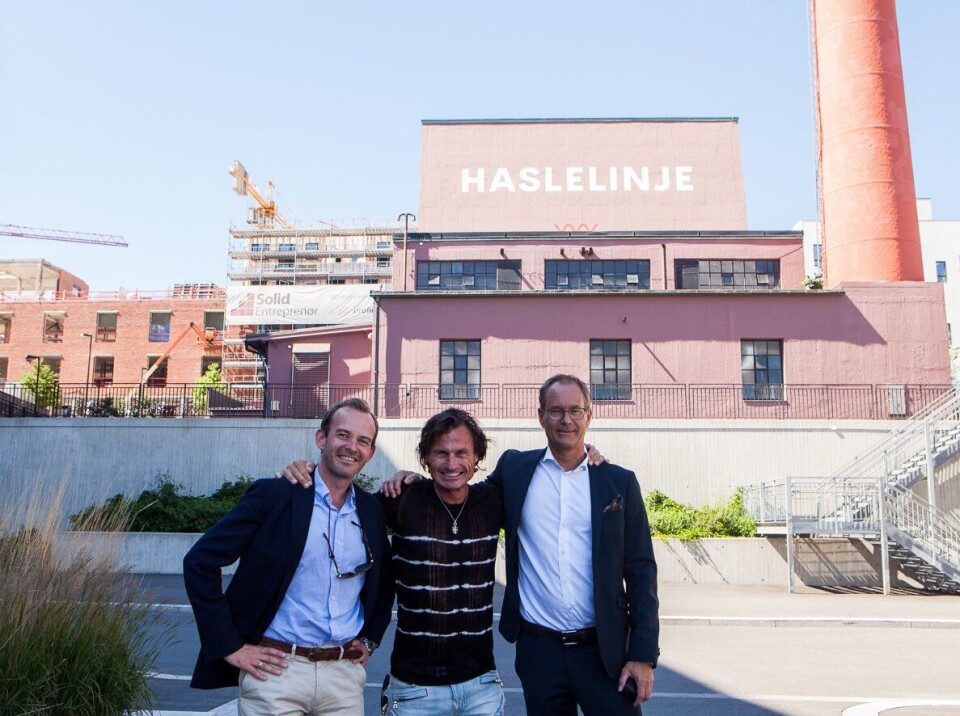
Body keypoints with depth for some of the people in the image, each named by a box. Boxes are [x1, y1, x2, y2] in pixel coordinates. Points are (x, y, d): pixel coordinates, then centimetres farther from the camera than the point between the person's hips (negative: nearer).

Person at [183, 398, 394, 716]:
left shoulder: (373, 510, 7)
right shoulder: (273, 495, -7)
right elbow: (199, 562, -8)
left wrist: (369, 638, 12)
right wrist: (230, 646, -9)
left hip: (345, 675, 4)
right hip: (275, 669, -4)